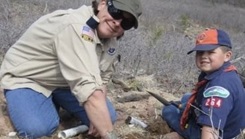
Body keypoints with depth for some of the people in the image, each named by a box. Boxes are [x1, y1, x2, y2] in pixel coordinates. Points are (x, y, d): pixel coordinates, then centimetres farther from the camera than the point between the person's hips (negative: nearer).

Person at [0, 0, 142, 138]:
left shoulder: (110, 39, -8)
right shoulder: (77, 27, -37)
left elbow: (102, 77, 1)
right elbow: (90, 91, -44)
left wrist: (98, 114, -15)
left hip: (63, 82, 7)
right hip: (25, 78, -7)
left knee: (107, 117, -6)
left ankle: (54, 101, 15)